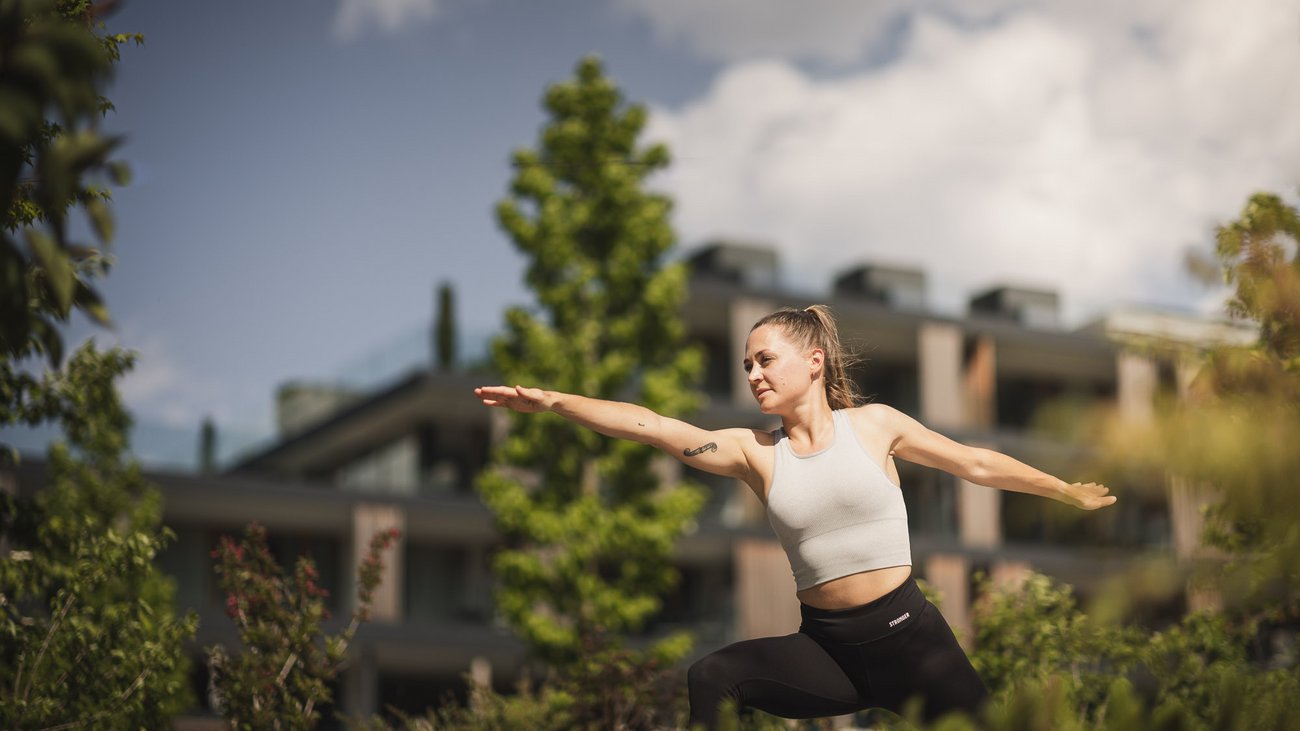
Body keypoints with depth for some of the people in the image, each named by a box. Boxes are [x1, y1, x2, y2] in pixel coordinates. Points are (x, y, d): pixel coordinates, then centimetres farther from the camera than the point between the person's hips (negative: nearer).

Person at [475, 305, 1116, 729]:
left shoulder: (875, 424, 2)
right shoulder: (755, 452, 1)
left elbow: (977, 464, 12)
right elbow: (651, 426, -11)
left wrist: (1071, 492, 19)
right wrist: (551, 400, -22)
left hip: (906, 634, -1)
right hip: (824, 644, 1)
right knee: (712, 677, -20)